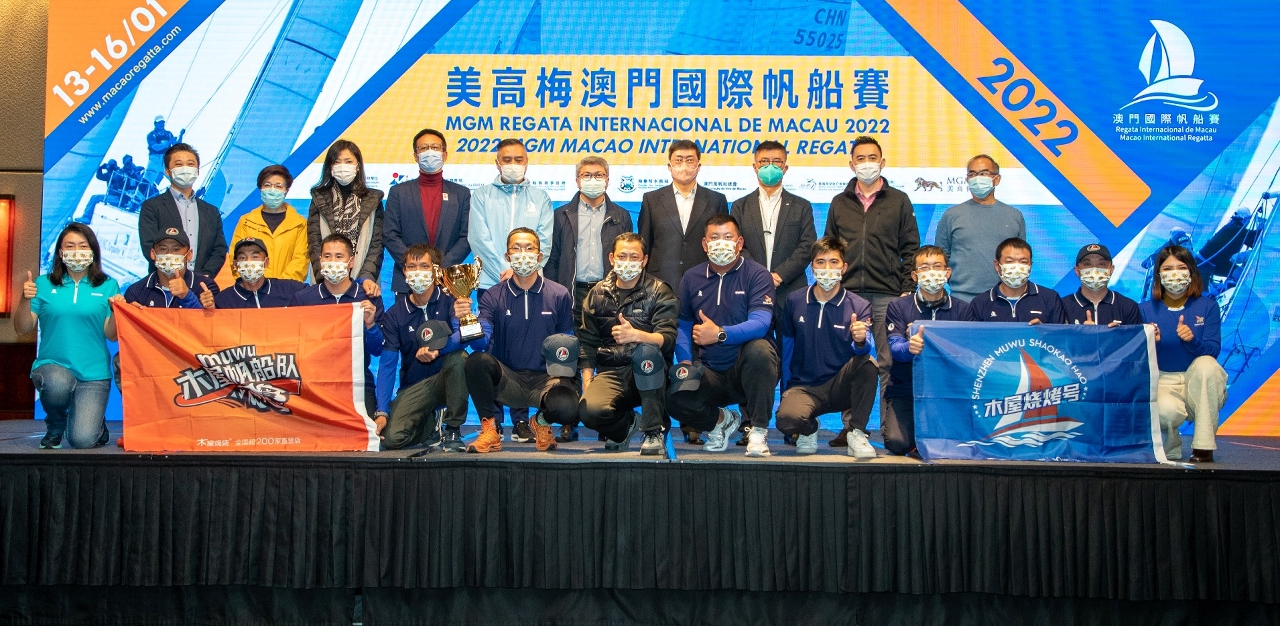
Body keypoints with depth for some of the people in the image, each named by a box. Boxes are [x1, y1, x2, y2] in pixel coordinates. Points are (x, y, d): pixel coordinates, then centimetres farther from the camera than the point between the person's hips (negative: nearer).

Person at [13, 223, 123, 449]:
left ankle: (97, 424, 25)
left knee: (83, 440, -16)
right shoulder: (43, 284, 7)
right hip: (52, 365, 1)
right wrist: (25, 299, -11)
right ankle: (54, 427, 0)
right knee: (57, 384, -37)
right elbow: (22, 329, 3)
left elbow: (111, 335, -2)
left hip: (93, 372, -1)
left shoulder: (108, 286, 4)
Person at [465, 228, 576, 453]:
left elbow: (569, 343, 11)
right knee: (477, 359, -32)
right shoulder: (493, 297, 4)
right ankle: (489, 429, -10)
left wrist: (565, 356, -12)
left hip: (546, 379, 0)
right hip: (507, 381, 0)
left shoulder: (559, 295, 6)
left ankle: (542, 421, 8)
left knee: (567, 408, -33)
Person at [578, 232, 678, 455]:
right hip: (610, 373, 2)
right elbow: (587, 343, 11)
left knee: (645, 350, -36)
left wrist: (636, 335, -33)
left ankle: (653, 431, -19)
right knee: (590, 410, -30)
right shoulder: (597, 294, 11)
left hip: (647, 373, -2)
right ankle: (627, 423, 8)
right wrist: (587, 384, -2)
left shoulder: (659, 292, 1)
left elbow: (668, 339, -14)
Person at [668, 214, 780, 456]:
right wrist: (685, 361, -7)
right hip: (709, 373, 3)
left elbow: (760, 323, -19)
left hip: (747, 370, -3)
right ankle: (721, 420, 10)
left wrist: (720, 334, -34)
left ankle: (758, 429, -17)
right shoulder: (691, 278, 9)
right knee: (677, 398, -27)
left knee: (759, 348, -36)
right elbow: (683, 325, 11)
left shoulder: (757, 274, -4)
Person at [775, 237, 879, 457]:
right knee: (787, 418, -34)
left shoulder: (859, 306, -1)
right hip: (804, 388, 0)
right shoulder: (794, 301, 3)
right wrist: (785, 393, 13)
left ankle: (856, 432, -13)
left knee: (868, 363, -32)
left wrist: (860, 341, -42)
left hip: (841, 387, 0)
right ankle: (809, 428, 5)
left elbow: (863, 348, -18)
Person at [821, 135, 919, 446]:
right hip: (848, 293, 2)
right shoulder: (839, 203, 14)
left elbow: (910, 248, 6)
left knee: (889, 362, -2)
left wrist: (907, 289, -2)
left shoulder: (899, 201, 9)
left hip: (888, 295, -2)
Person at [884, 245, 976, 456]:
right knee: (897, 442, -21)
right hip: (905, 389, -1)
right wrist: (910, 348, -35)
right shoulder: (898, 307, 3)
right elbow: (895, 348, -9)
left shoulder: (963, 310, 6)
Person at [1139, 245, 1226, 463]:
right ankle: (1170, 447, 2)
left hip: (1200, 385, 2)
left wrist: (1192, 340, -30)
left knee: (1206, 363, -33)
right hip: (1161, 383, -1)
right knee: (1165, 410, -37)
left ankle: (1203, 447, -24)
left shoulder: (1207, 306, 1)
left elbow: (1213, 351, -10)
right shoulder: (1145, 310, 0)